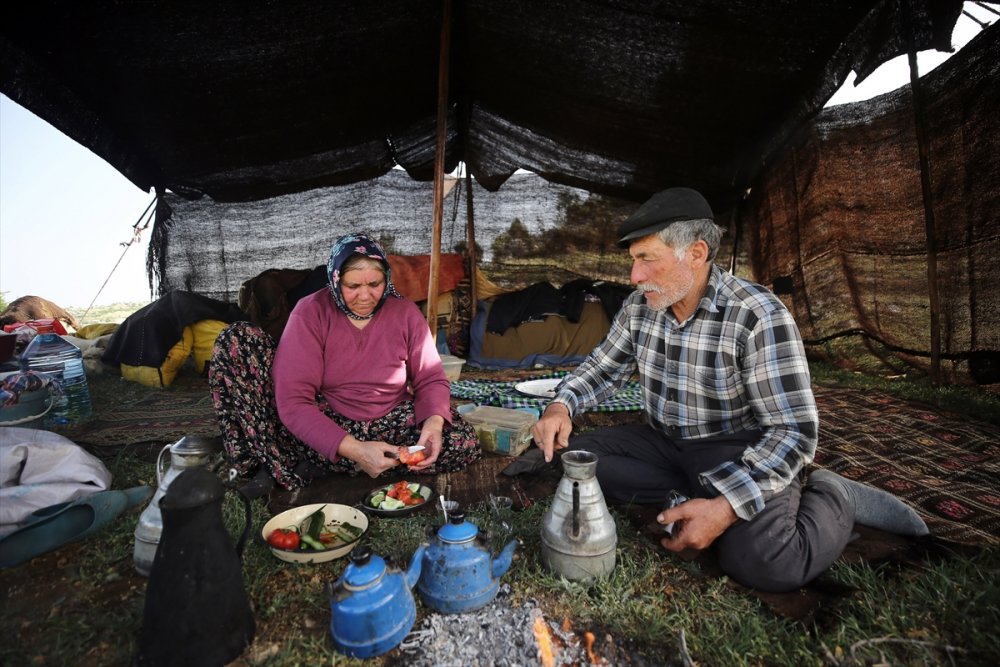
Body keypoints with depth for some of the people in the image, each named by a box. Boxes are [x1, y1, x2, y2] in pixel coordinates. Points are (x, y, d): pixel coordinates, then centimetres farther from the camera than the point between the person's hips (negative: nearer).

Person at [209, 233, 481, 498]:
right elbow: (294, 402, -22)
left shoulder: (405, 313, -6)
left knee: (464, 442, -24)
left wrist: (434, 422, -26)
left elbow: (432, 380, -4)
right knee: (236, 340, -16)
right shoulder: (311, 312, -14)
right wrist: (354, 450, -33)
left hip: (385, 427, 3)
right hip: (319, 427, -2)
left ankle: (317, 464, -17)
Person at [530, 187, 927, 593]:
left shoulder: (757, 316, -23)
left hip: (738, 452, -5)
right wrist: (562, 405, -14)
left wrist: (726, 507, -34)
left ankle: (836, 497, 0)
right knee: (577, 456, -14)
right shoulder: (639, 306, -5)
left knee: (759, 562, -30)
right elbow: (603, 368, 7)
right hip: (665, 443, 5)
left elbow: (793, 432, -22)